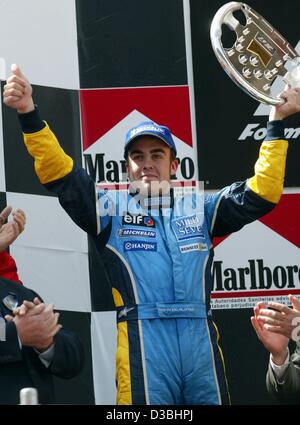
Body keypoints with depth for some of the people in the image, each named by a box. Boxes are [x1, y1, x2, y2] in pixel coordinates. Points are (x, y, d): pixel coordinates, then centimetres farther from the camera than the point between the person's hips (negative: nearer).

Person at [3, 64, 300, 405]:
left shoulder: (199, 208, 21)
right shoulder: (111, 208, 13)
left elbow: (260, 194, 16)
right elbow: (61, 176, 2)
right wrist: (28, 113, -11)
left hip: (201, 341, 3)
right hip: (143, 347, -3)